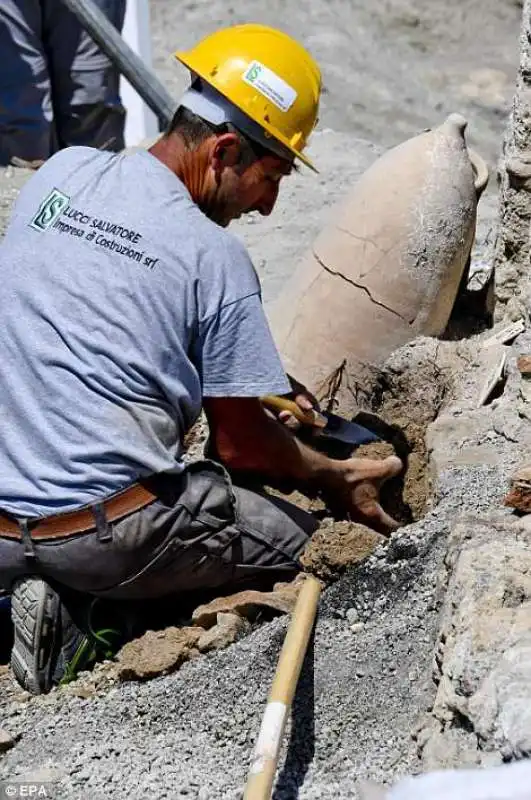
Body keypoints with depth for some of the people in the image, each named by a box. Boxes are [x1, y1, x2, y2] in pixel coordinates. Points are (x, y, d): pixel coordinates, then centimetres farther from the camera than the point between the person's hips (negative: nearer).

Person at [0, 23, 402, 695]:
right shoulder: (216, 258, -12)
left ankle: (60, 601, 5)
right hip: (105, 533, -6)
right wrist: (336, 478, 16)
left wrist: (249, 379, 26)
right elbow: (239, 444, -4)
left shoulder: (59, 174, 6)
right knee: (301, 540, 11)